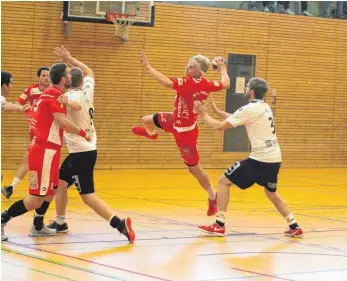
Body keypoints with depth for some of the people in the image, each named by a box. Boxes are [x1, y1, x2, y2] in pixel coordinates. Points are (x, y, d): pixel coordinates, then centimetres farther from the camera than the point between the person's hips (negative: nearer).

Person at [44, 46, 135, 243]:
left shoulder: (72, 95, -15)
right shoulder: (87, 90, 6)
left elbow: (77, 105, -40)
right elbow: (89, 72, 26)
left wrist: (66, 102, -60)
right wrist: (70, 60, 22)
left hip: (81, 152, -9)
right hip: (87, 150, 9)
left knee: (88, 197, -11)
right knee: (60, 182, 21)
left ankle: (120, 224, -22)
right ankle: (60, 223, 29)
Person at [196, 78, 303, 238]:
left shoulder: (249, 109, -11)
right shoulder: (265, 107, 14)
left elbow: (219, 126, -8)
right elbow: (234, 118, 27)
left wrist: (204, 115, 8)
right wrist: (216, 110, 28)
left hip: (260, 160, -8)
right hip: (274, 159, 8)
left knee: (224, 181, 2)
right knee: (271, 193, 28)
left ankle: (219, 225, -1)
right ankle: (294, 227, 21)